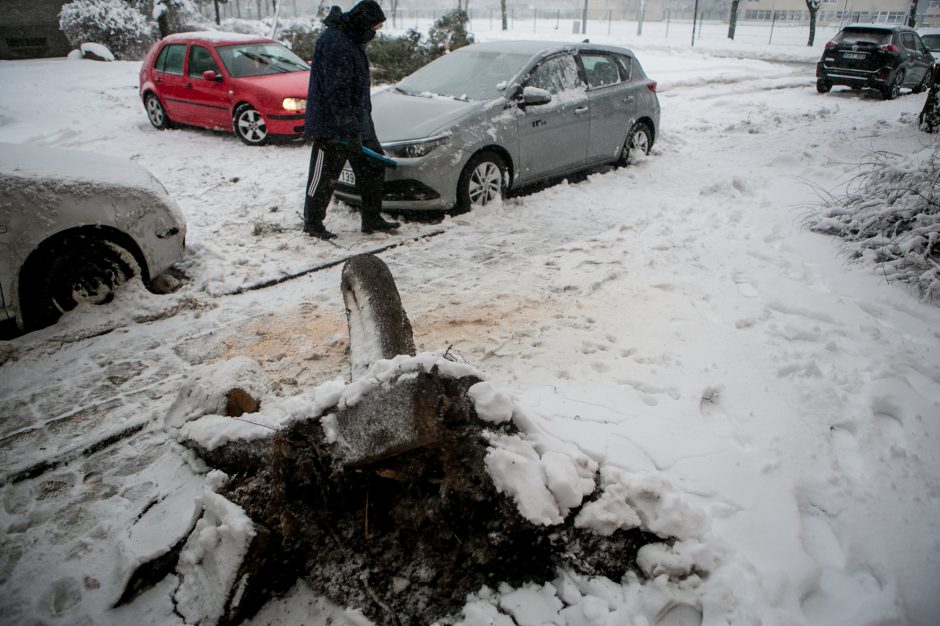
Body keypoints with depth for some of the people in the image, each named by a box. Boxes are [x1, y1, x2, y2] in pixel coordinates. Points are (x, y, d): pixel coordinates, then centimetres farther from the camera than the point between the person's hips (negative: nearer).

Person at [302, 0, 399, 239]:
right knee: (324, 175, 2)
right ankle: (312, 223, 16)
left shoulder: (351, 40, 13)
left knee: (372, 167, 11)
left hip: (357, 122, 10)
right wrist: (350, 129, -25)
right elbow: (336, 92, -25)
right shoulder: (335, 42, -20)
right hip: (332, 124, -10)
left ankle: (372, 219, 21)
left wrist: (360, 124, 23)